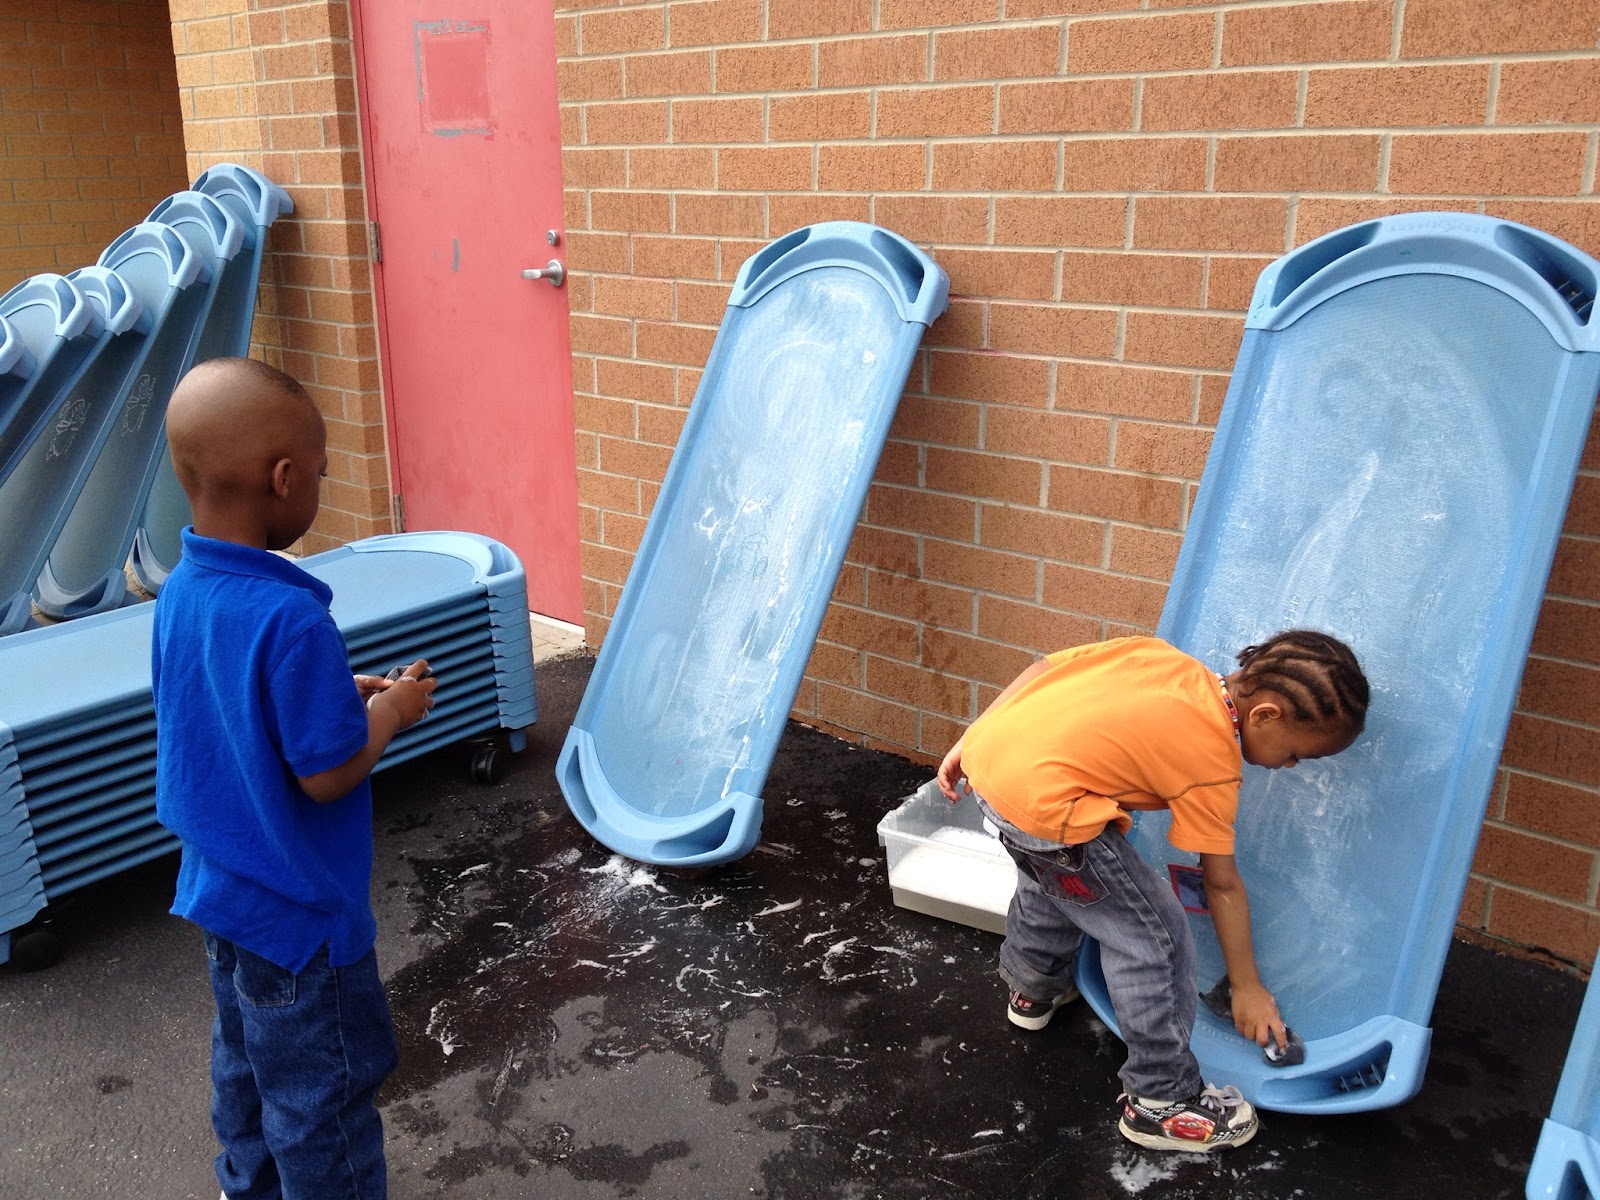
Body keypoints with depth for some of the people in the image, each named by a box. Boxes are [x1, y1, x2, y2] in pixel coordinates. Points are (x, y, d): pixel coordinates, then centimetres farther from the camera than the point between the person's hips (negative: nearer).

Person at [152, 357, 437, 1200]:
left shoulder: (180, 592, -4)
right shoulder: (289, 618, -31)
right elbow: (327, 775, -25)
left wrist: (340, 693, 3)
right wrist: (391, 709, -9)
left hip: (220, 889, 9)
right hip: (298, 911, -8)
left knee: (248, 1063, 27)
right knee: (322, 1100, 11)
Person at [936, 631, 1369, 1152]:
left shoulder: (1158, 653, 11)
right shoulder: (1212, 764, -4)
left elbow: (1045, 667, 13)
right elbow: (1222, 886, 5)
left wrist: (969, 743, 19)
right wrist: (1247, 988, 19)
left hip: (989, 750, 8)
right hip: (1040, 802, -8)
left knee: (1049, 878, 36)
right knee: (1153, 940, 8)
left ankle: (1033, 989, 59)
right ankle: (1161, 1102, 21)